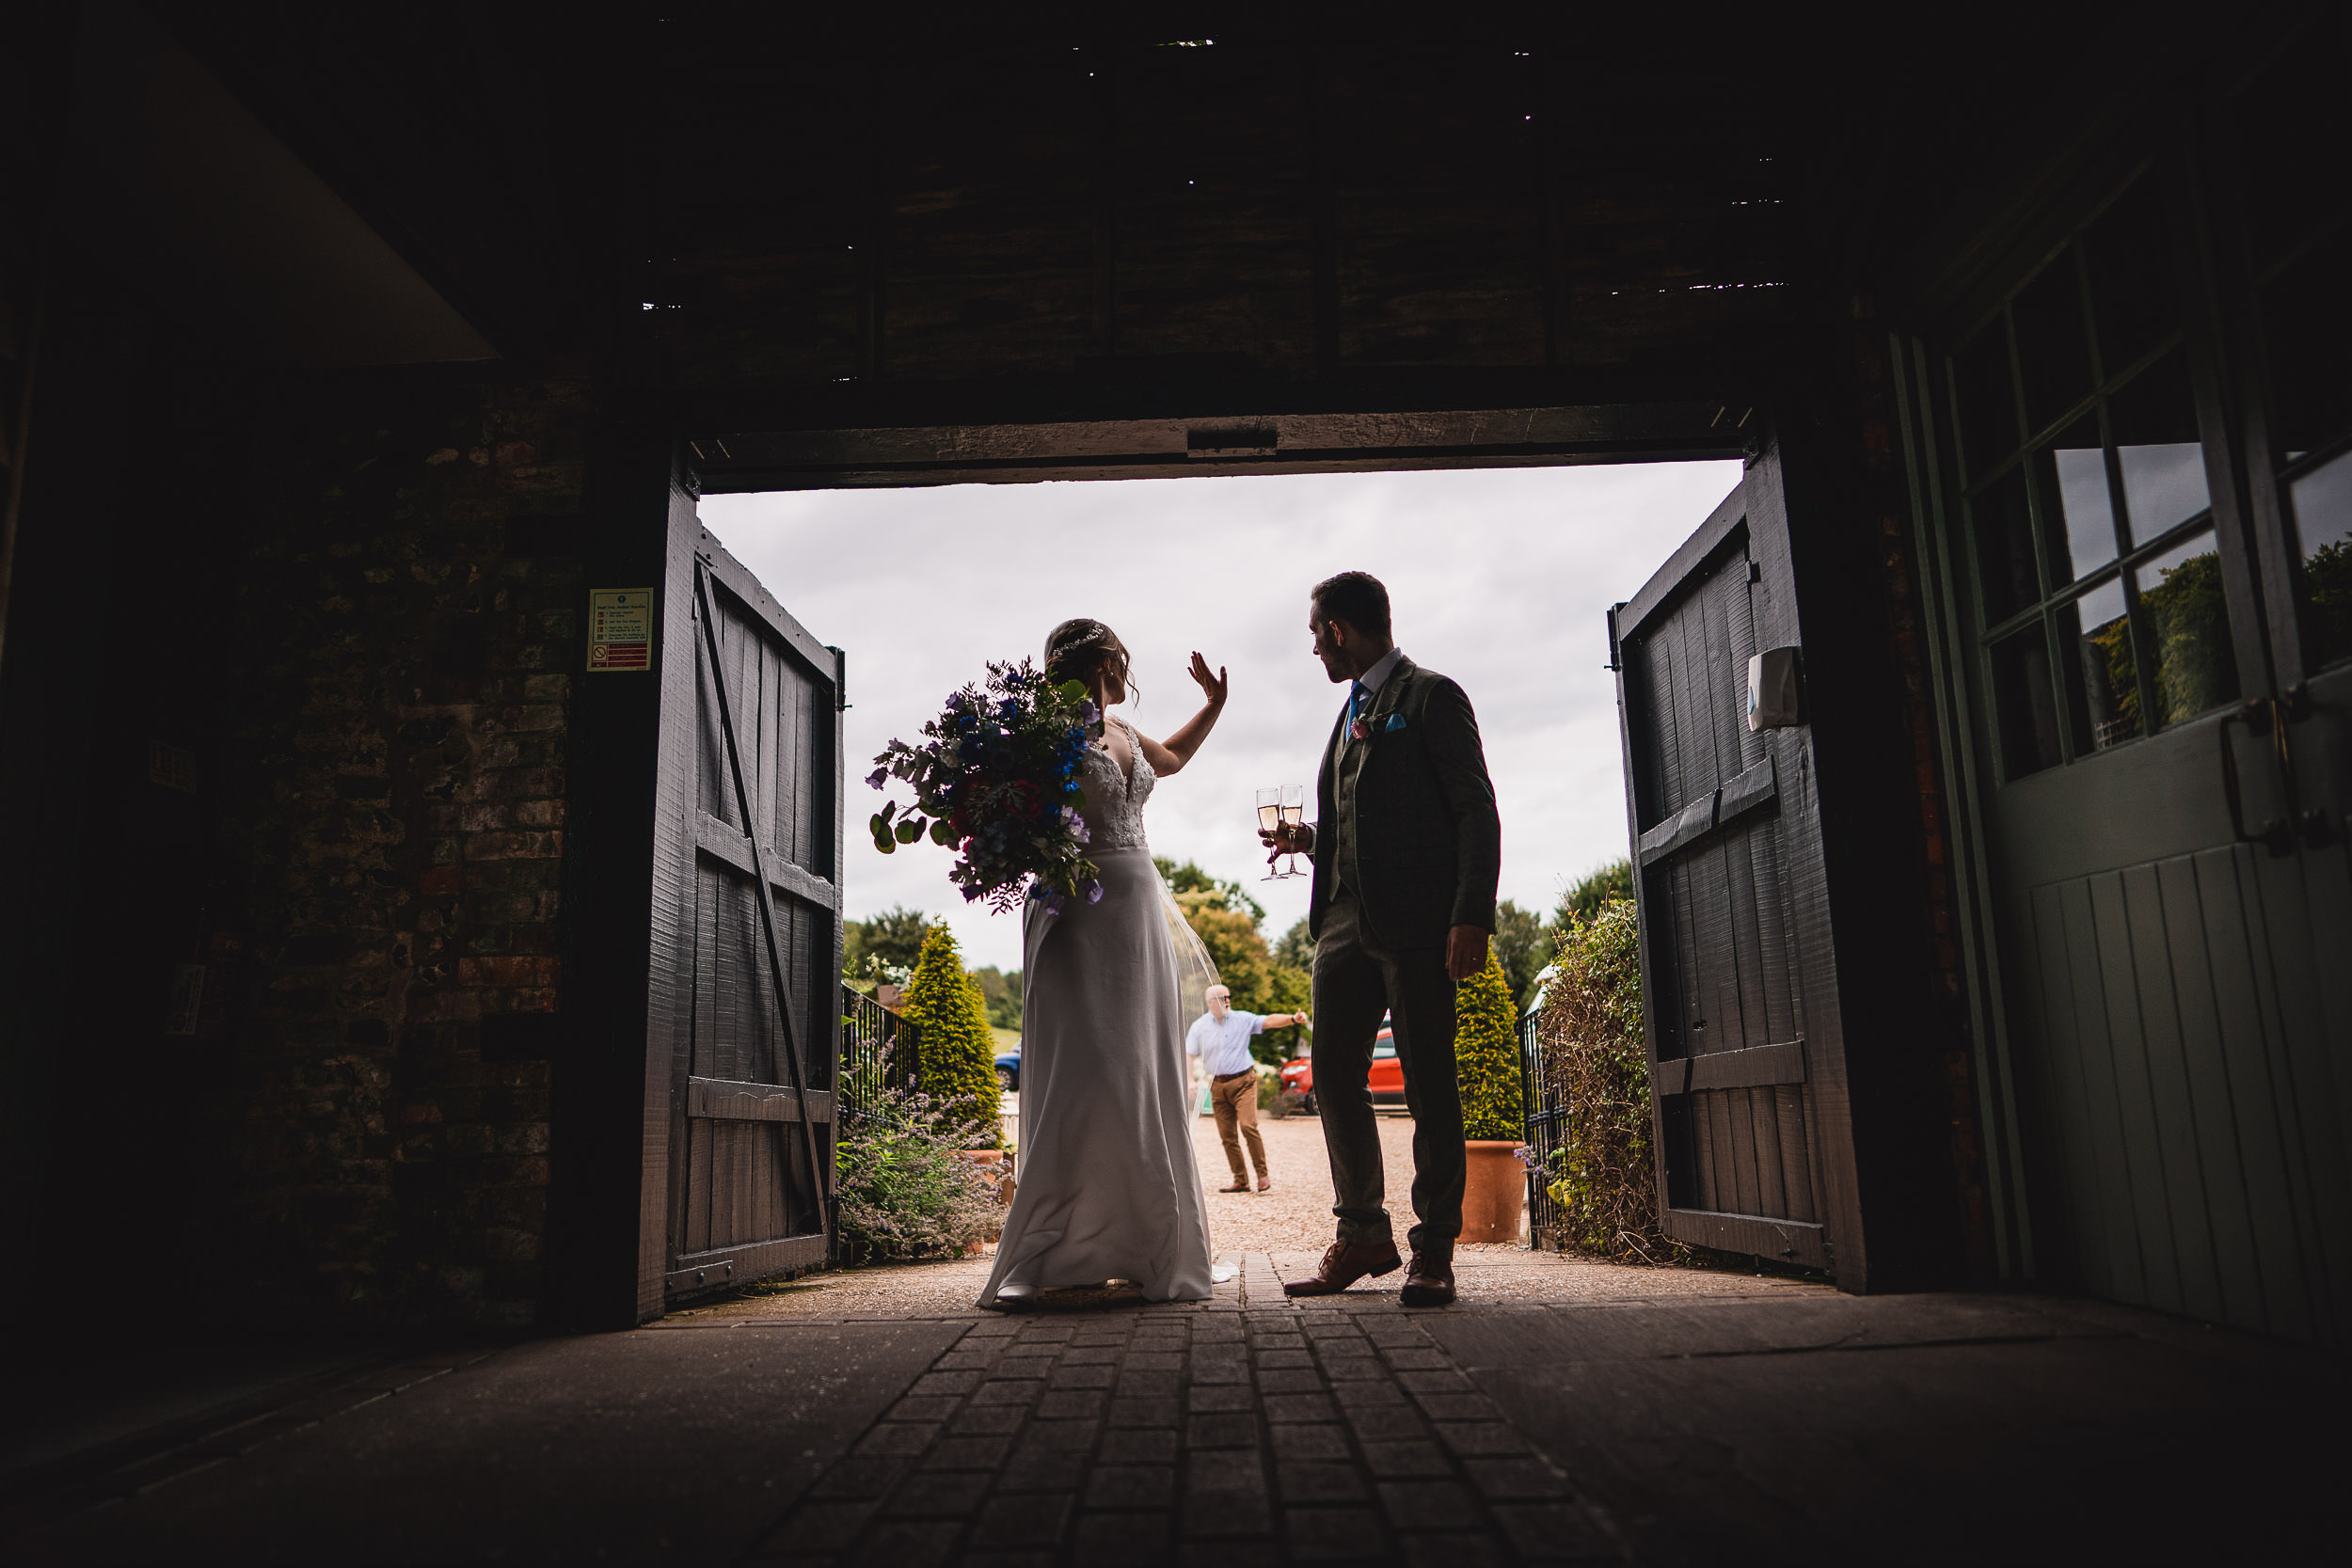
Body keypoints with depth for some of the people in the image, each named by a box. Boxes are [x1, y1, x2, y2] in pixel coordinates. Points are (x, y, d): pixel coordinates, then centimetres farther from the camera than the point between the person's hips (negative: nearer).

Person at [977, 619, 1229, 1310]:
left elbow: (1171, 758, 39)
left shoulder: (1121, 730, 17)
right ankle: (1035, 1259, -10)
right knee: (1085, 1082, -15)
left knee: (1145, 1084, 6)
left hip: (1139, 915, 8)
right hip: (1080, 918, -8)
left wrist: (1214, 703, 35)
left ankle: (1141, 1248, 13)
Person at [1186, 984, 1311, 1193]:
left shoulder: (1242, 1019, 1)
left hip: (1243, 1081, -3)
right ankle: (1241, 1181, 12)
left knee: (1248, 1126, -18)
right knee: (1227, 1135, 3)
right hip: (1217, 1085, 3)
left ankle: (1263, 1174, -7)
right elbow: (1188, 1056, 7)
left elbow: (1269, 1021, -8)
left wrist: (1292, 1018, -25)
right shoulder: (1199, 1026, 5)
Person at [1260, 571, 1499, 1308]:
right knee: (1335, 1077, 6)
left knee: (1429, 1083, -2)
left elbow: (1476, 812, -8)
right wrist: (1309, 840, 9)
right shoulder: (1351, 714, 23)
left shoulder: (1432, 696, -1)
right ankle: (1362, 1236, 18)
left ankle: (1434, 1249, 7)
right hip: (1347, 920, 8)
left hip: (1418, 922, -8)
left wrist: (1472, 917, -17)